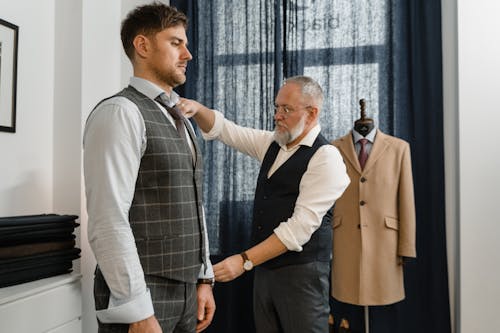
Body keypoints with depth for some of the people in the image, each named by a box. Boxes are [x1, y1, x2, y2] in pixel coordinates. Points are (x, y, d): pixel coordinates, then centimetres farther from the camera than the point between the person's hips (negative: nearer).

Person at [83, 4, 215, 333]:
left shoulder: (181, 121, 13)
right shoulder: (120, 113, -14)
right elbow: (108, 221, -21)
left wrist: (203, 279, 13)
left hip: (184, 290, 8)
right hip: (140, 295, -8)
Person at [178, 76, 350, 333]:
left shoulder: (326, 157, -13)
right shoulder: (271, 143, 9)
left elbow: (302, 225, -20)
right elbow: (223, 128, 13)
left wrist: (245, 261, -23)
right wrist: (197, 108, -9)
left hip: (301, 272, -6)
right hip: (264, 268, 6)